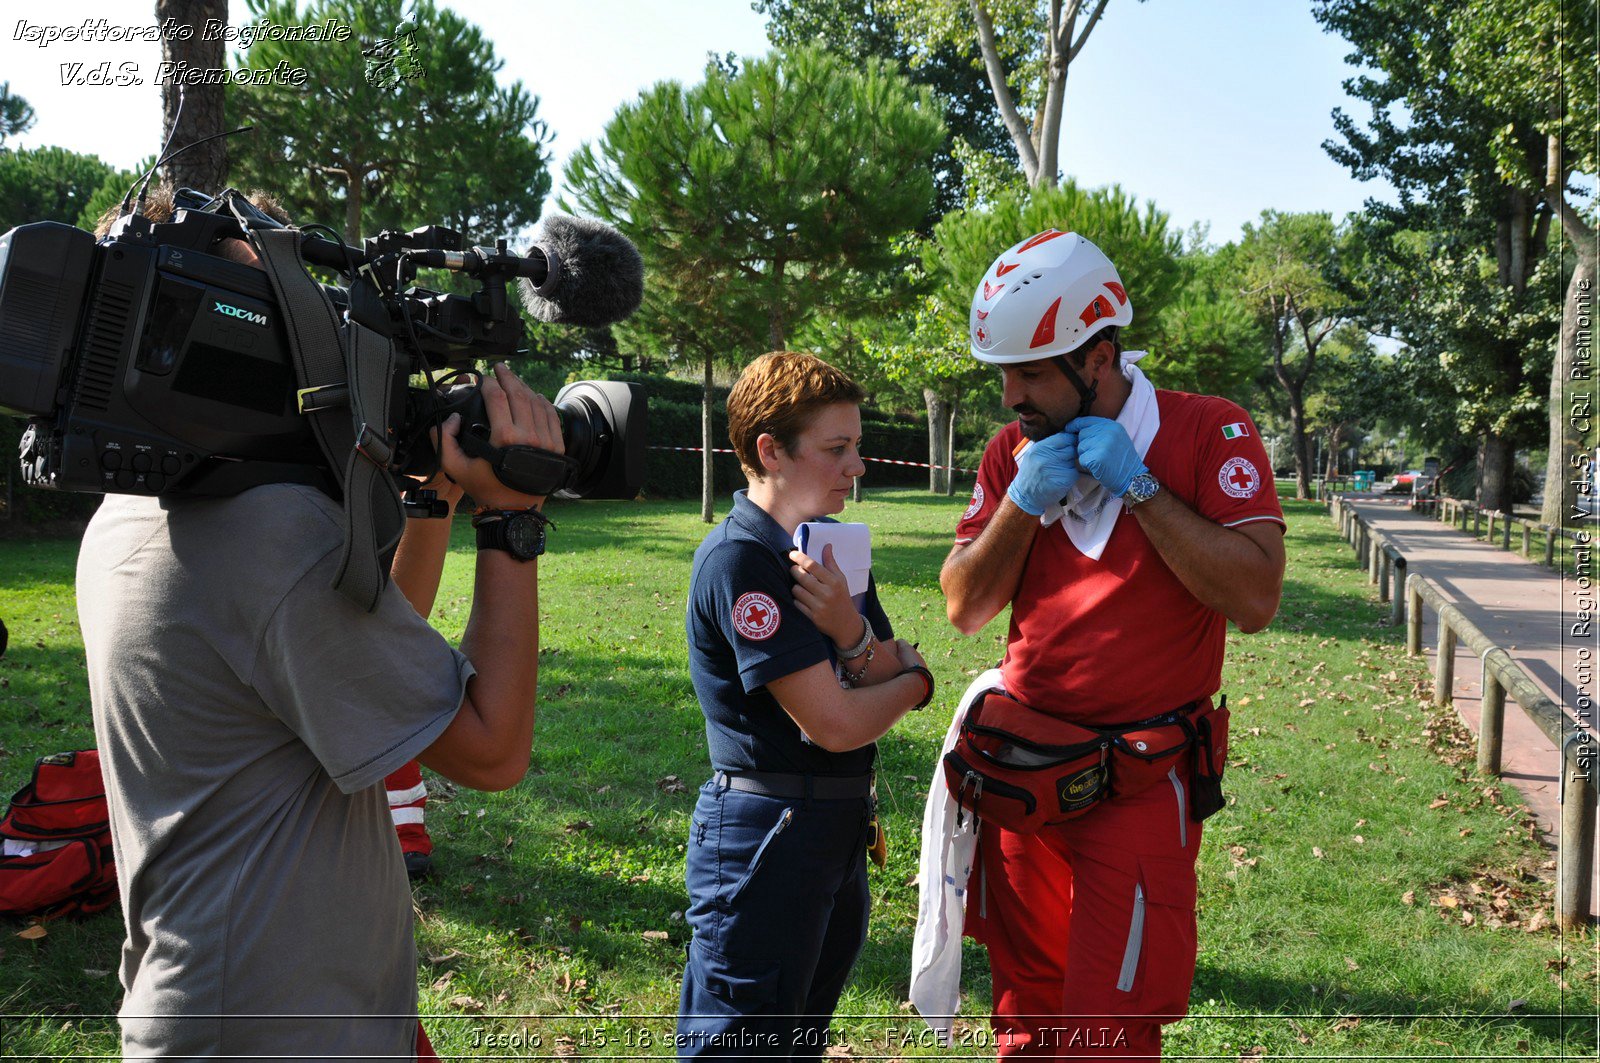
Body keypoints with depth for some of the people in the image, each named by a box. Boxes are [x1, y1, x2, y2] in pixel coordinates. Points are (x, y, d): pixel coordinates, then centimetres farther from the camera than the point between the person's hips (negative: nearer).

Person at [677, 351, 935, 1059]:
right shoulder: (737, 558, -20)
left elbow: (894, 677, 2)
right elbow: (836, 723, -22)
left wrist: (849, 629, -19)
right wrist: (913, 681, -3)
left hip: (840, 827, 9)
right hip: (763, 834, -9)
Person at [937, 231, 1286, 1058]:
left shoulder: (1208, 433, -10)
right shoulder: (1014, 450, 5)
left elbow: (1254, 600, -20)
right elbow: (965, 609, 3)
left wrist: (1137, 484, -21)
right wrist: (1022, 502, -12)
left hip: (1138, 785, -5)